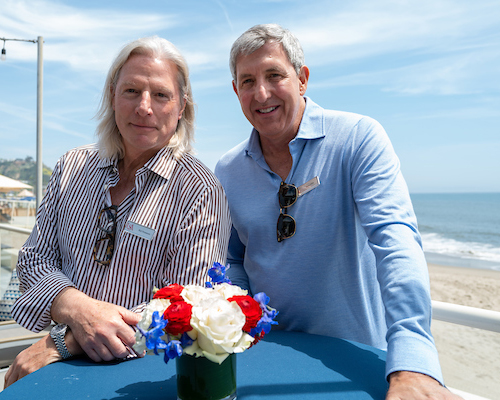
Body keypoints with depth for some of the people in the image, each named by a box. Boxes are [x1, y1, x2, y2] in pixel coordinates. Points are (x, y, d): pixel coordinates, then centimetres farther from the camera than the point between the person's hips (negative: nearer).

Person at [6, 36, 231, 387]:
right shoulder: (72, 168, 5)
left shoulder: (200, 191, -10)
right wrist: (76, 308, -16)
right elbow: (36, 260, 6)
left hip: (141, 371, -3)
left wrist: (64, 342, -17)